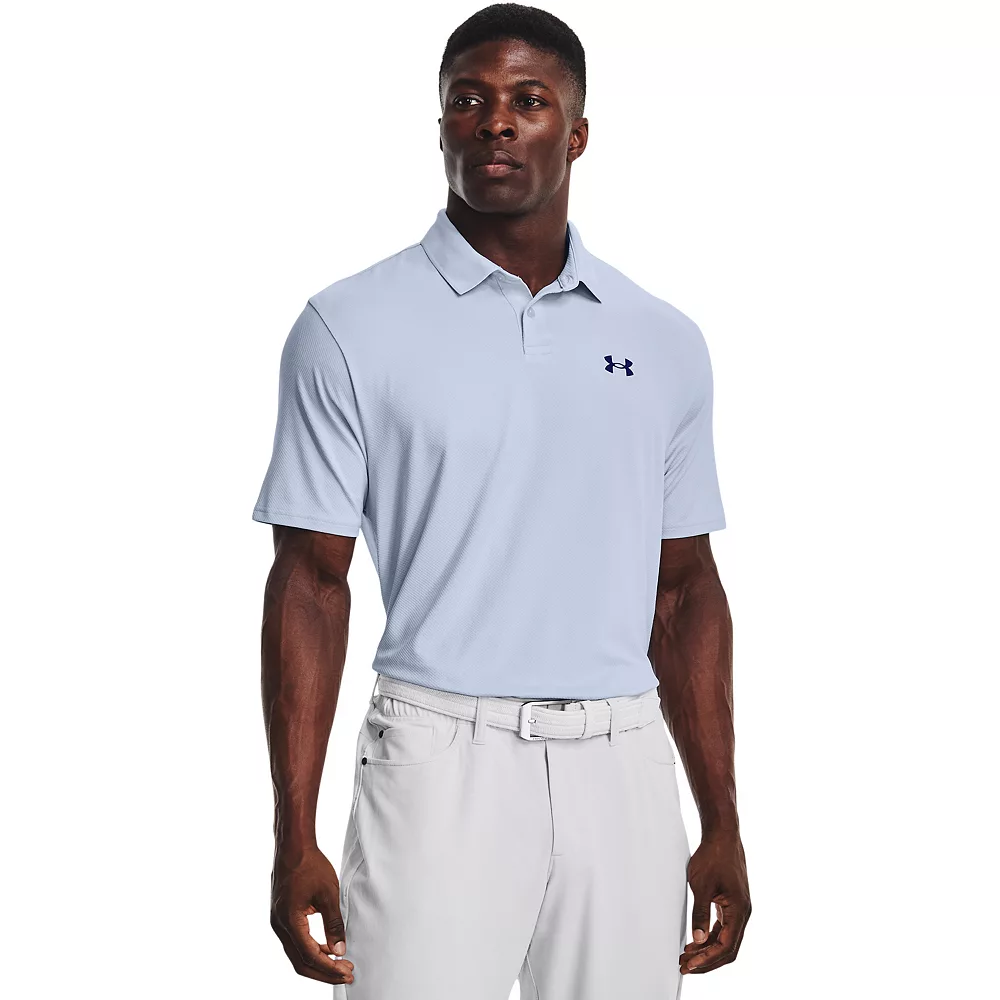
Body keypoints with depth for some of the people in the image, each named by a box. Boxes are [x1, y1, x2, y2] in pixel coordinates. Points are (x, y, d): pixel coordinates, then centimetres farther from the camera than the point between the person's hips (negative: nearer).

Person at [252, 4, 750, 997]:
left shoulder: (664, 342, 10)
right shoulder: (351, 328, 0)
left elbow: (685, 588, 13)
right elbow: (312, 583, -2)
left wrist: (722, 825, 9)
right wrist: (294, 839, -8)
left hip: (623, 769, 3)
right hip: (441, 763, -3)